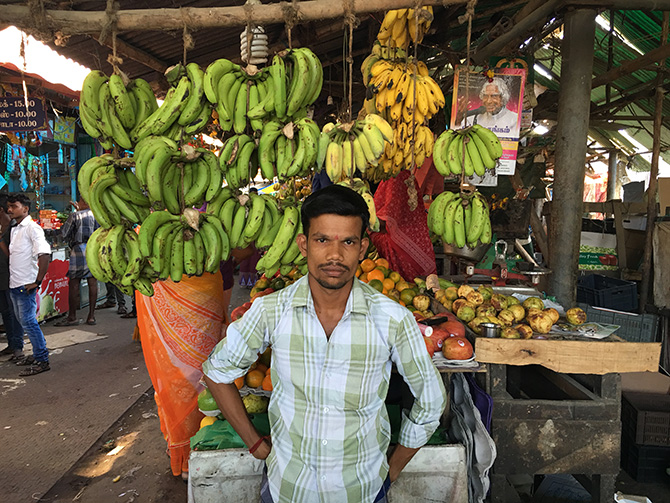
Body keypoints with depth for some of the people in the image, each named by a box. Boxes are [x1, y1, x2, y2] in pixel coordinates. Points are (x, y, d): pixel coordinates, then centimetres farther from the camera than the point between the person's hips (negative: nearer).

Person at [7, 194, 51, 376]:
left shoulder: (32, 228, -12)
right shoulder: (14, 230, 15)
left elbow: (44, 255, -22)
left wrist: (37, 282, -20)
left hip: (26, 285, -9)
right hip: (14, 284, 9)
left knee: (28, 322, -7)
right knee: (23, 320, 15)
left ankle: (42, 360, 1)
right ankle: (37, 354, 26)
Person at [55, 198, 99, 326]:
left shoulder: (75, 215, -3)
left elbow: (65, 233, 0)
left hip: (79, 249, -4)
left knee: (74, 283, 1)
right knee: (93, 282, 4)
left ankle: (72, 317, 4)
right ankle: (91, 316, 5)